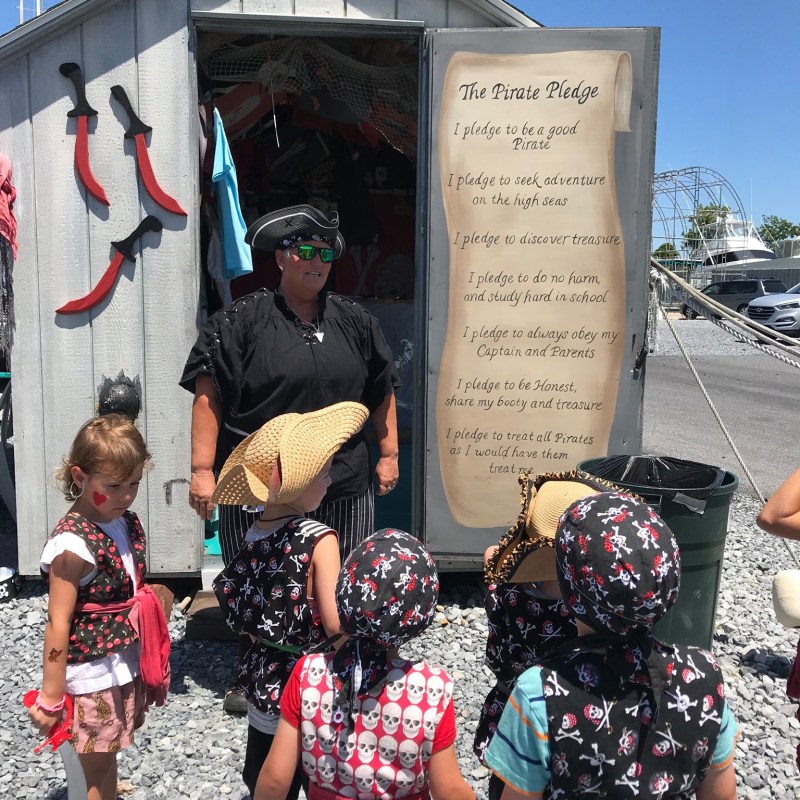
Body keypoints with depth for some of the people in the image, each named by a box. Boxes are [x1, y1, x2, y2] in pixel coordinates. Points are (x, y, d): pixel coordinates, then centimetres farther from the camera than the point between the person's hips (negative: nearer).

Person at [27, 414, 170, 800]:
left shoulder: (128, 524, 0)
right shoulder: (74, 544, -23)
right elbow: (58, 623, -20)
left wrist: (150, 658, 18)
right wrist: (50, 698, -15)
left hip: (128, 666, 7)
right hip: (92, 676, -7)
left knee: (108, 757, 23)